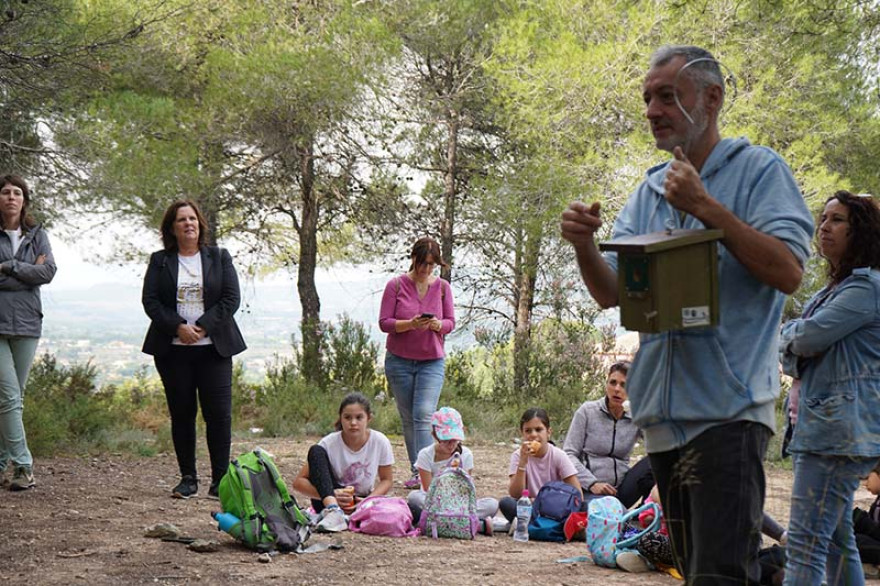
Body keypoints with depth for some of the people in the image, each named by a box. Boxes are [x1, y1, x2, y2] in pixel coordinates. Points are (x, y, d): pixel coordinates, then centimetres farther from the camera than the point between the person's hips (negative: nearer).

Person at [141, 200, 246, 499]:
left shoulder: (219, 258, 9)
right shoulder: (160, 261, 10)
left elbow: (231, 298, 0)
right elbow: (150, 300, 1)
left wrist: (202, 327, -11)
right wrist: (178, 327, -13)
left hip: (213, 347, -1)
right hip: (173, 350, 1)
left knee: (219, 414, -5)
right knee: (181, 414, 3)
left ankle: (220, 479, 1)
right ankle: (188, 478, 11)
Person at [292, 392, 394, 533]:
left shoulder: (380, 441, -12)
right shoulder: (329, 443, -16)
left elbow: (386, 480, 1)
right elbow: (299, 482, -16)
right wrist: (331, 495, -32)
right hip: (328, 502, -1)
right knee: (316, 451, -25)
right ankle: (332, 510, -42)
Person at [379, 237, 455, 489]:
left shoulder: (442, 287, 2)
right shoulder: (396, 285, -4)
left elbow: (451, 322, 6)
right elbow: (384, 322, -6)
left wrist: (438, 324, -17)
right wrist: (410, 324, -23)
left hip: (432, 362, 0)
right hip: (399, 361, 0)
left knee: (424, 415, -14)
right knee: (407, 418, 5)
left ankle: (424, 471, -18)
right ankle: (415, 472, 13)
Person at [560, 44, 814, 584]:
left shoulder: (759, 170, -2)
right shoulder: (649, 192, 16)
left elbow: (789, 272, -14)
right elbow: (609, 293, 11)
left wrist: (705, 206, -18)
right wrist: (584, 246, -10)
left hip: (728, 410, -7)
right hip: (663, 413, 7)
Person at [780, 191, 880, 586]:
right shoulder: (831, 291, 21)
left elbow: (807, 337, -18)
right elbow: (790, 354, 18)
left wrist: (790, 334, 5)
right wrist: (797, 342, -5)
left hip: (841, 430, -10)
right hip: (821, 424, 10)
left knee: (805, 542, -16)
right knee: (835, 538, 13)